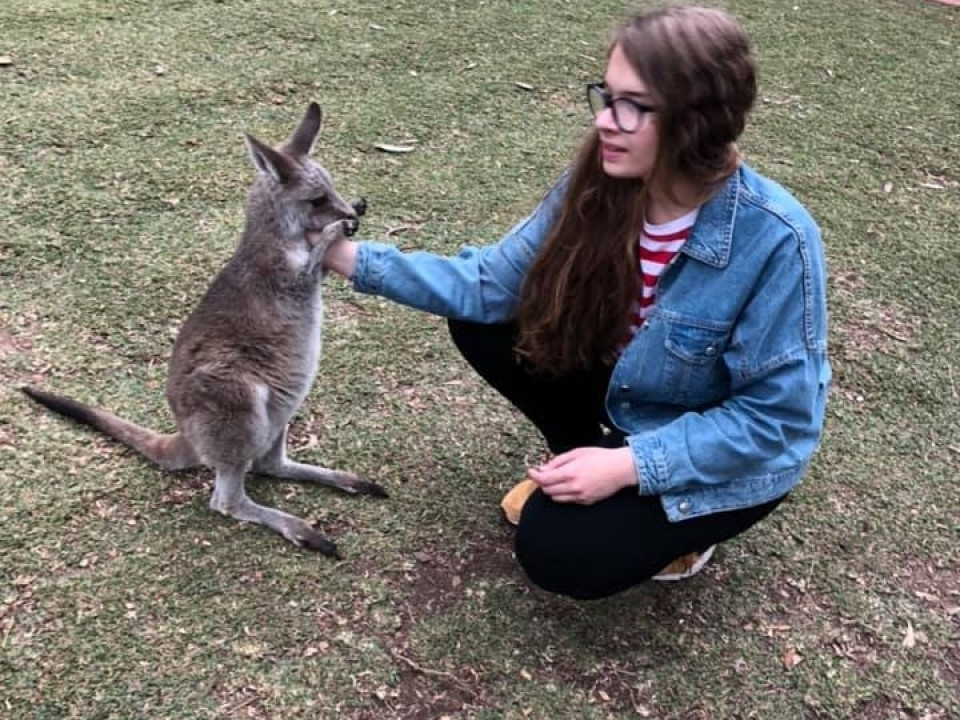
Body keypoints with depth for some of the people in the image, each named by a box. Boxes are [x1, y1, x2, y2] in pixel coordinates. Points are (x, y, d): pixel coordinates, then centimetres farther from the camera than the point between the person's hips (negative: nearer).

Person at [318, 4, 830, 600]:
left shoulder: (776, 239, -33)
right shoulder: (597, 185, -18)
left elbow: (775, 416, -25)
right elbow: (492, 284, -10)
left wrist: (630, 464, -29)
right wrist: (356, 259, -19)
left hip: (733, 455, -5)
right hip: (627, 384, 6)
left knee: (558, 552, -20)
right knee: (481, 326, -8)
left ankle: (682, 525, 9)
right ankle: (581, 460, 11)